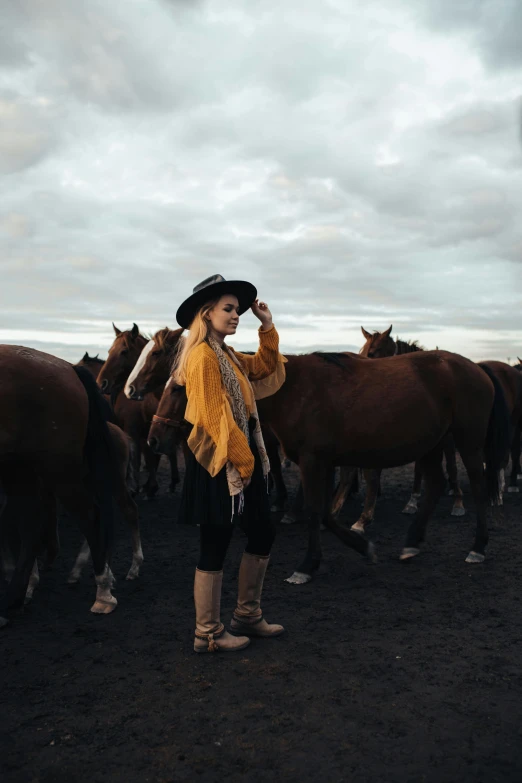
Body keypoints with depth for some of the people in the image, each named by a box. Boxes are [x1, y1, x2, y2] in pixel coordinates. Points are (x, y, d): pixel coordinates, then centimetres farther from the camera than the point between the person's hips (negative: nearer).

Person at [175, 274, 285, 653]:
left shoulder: (227, 355, 13)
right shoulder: (203, 356, -16)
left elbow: (265, 366, 23)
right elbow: (214, 418, -21)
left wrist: (267, 326, 12)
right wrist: (243, 459, -17)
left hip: (242, 461, 10)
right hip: (219, 464, -10)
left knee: (263, 534, 17)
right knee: (216, 547, 1)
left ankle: (247, 615, 32)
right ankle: (208, 633, 17)